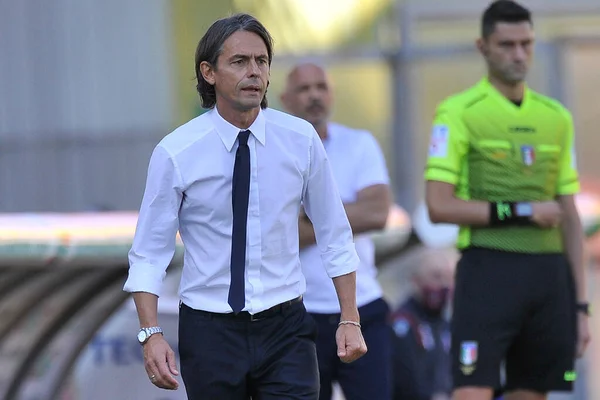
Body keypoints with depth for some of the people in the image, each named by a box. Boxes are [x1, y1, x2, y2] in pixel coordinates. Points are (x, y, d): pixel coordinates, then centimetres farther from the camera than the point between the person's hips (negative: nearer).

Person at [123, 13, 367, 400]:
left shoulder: (301, 140, -2)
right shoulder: (176, 153, -8)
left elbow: (334, 234, 6)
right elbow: (149, 253, -5)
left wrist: (350, 319, 1)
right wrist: (152, 334, -16)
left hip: (284, 328, 1)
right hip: (209, 334, -1)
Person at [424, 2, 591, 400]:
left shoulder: (557, 117, 14)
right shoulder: (458, 113, -2)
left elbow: (569, 218, 16)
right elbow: (439, 206, -9)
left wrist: (580, 306, 12)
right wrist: (521, 211, -13)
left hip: (549, 276, 5)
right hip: (489, 270, -5)